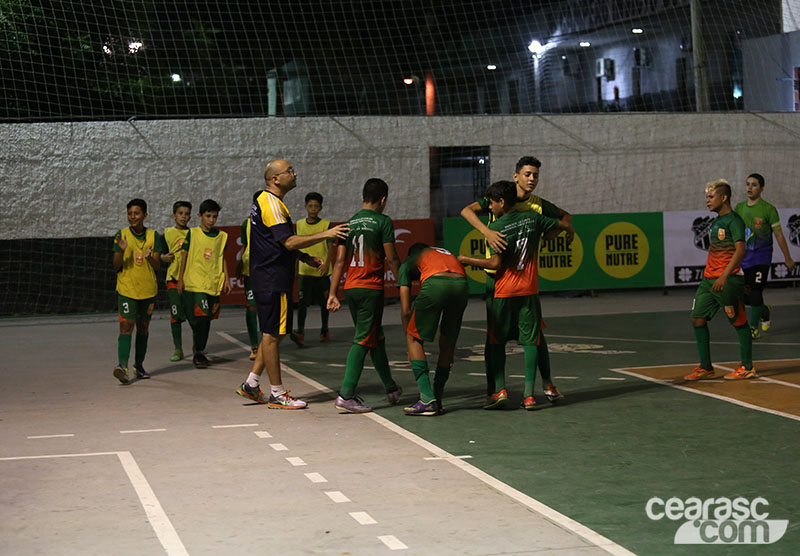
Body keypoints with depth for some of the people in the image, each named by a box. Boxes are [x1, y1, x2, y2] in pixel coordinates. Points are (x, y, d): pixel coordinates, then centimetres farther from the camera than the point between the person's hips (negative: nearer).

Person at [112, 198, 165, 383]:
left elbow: (157, 266, -1)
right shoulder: (122, 235, -1)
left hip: (148, 289, 2)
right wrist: (121, 251, -20)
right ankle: (122, 365, -24)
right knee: (126, 325, -14)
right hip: (126, 289, -2)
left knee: (143, 327, 11)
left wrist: (149, 256, -22)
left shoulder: (154, 236, 2)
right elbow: (116, 267, -2)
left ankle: (139, 364, 24)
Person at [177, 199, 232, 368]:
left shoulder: (221, 236, 10)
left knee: (206, 319, 9)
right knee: (200, 318, -13)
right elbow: (185, 257, 4)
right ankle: (198, 354, -6)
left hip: (213, 284, 4)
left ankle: (199, 351, 22)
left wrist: (226, 279, 11)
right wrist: (180, 279, 2)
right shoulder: (192, 234, 0)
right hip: (194, 283, -4)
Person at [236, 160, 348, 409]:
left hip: (269, 279, 11)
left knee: (272, 333, 15)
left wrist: (304, 257, 18)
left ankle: (251, 384, 20)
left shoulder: (266, 200, 18)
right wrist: (326, 234, -22)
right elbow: (288, 241, -24)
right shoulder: (271, 203, -16)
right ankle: (277, 394, 1)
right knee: (272, 334, -4)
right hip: (273, 280, -11)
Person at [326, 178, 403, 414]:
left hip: (350, 288, 6)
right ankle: (346, 394, -12)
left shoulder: (349, 223, 10)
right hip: (371, 288, -6)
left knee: (375, 338, 17)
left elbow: (340, 260, 6)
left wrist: (332, 294, 6)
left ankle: (390, 388, 26)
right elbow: (392, 258, -7)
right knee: (363, 340, -4)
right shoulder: (383, 221, -5)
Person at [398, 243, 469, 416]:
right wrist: (451, 350, 46)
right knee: (447, 342, 21)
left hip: (435, 285, -4)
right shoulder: (447, 253, 42)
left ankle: (427, 400, 5)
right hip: (462, 284, 4)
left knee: (414, 338, 13)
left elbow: (405, 310, 23)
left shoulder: (408, 263, 31)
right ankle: (437, 400, 27)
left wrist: (410, 341, 33)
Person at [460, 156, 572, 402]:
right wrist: (486, 231, -34)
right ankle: (492, 387, 10)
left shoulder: (539, 205, 3)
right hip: (496, 275, -2)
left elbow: (564, 215, 22)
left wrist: (568, 226, -3)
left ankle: (548, 384, 10)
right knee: (495, 333, 0)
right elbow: (467, 211, -18)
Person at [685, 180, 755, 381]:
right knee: (698, 319, 3)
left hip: (727, 280, -9)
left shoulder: (734, 220, -11)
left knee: (739, 322, 1)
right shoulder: (717, 221, 17)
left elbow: (740, 251, -20)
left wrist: (724, 277, -26)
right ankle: (705, 367, 10)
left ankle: (747, 367, 10)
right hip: (708, 279, 9)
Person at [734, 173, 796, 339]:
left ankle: (754, 328, -7)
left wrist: (788, 258, 0)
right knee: (745, 295, 5)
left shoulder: (768, 209, -5)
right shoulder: (740, 208, 9)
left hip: (761, 256, -5)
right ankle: (764, 311, 35)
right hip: (743, 256, 5)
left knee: (755, 292, -14)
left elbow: (779, 235, -2)